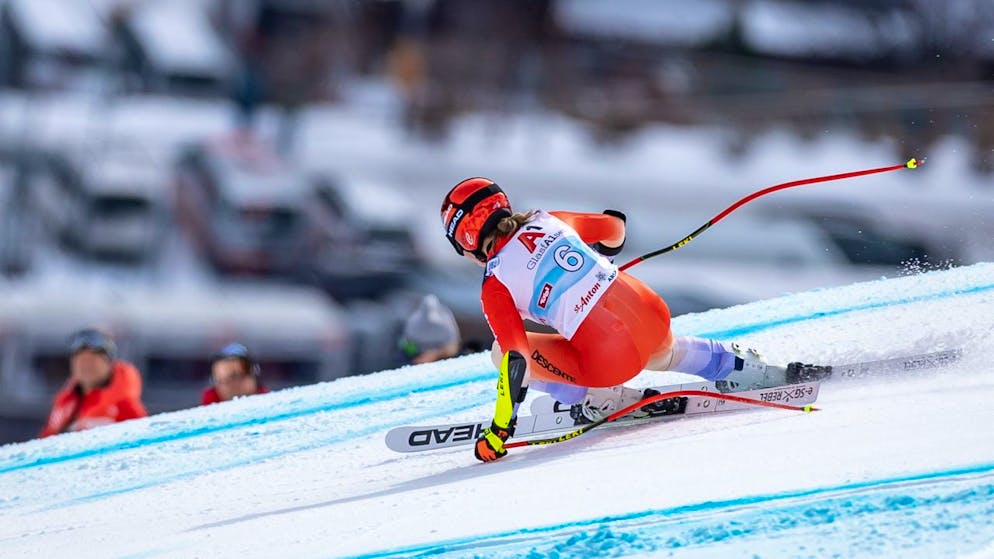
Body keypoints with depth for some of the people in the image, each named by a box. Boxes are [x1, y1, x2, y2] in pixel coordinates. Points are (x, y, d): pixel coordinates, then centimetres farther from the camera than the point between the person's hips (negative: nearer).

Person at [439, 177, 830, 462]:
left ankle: (600, 399, 8)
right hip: (653, 318, 7)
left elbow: (515, 361, -12)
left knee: (503, 351, 7)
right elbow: (614, 227, 24)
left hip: (610, 362, -7)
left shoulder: (494, 286, -6)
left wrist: (499, 430, -7)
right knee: (664, 353, 42)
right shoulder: (546, 222, 10)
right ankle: (747, 370, 32)